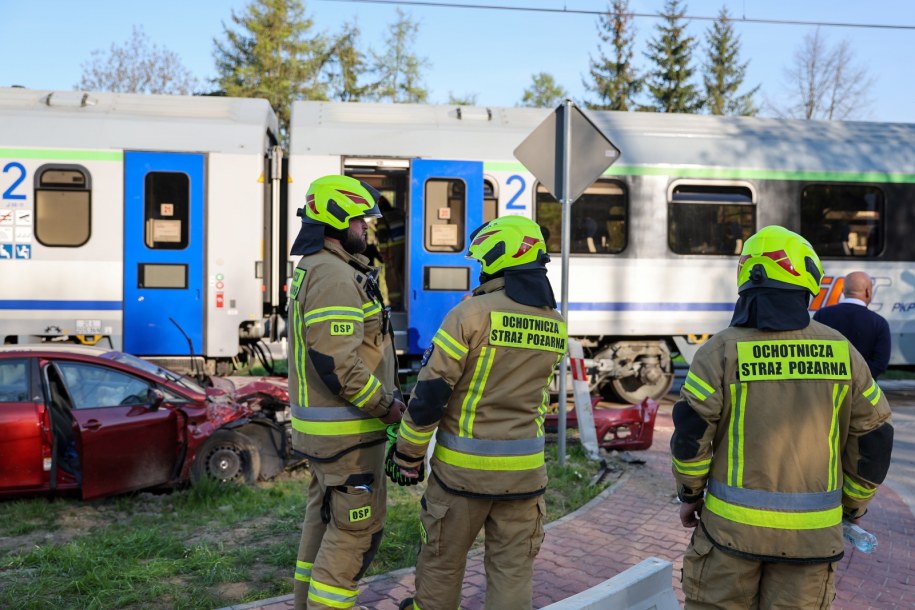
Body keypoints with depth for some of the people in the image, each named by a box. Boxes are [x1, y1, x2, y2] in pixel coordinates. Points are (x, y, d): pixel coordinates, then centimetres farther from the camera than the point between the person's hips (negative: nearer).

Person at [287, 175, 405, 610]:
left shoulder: (313, 270, 14)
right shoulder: (335, 276, -19)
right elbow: (335, 362, -27)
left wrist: (385, 393, 14)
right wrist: (386, 406, -16)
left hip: (318, 422, 11)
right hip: (346, 428, -11)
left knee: (325, 518, 19)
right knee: (357, 527, -1)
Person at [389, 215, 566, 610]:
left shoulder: (473, 313, -15)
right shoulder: (555, 324, 3)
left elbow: (430, 392, -13)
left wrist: (407, 455, -4)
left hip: (464, 465, -4)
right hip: (524, 468, 4)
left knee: (443, 559, 15)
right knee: (513, 569, 13)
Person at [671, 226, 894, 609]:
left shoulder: (723, 350, -8)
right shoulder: (841, 351, 0)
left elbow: (691, 433, -9)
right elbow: (874, 438, 5)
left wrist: (690, 494, 7)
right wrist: (852, 507, 18)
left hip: (734, 523, -2)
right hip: (812, 533, 2)